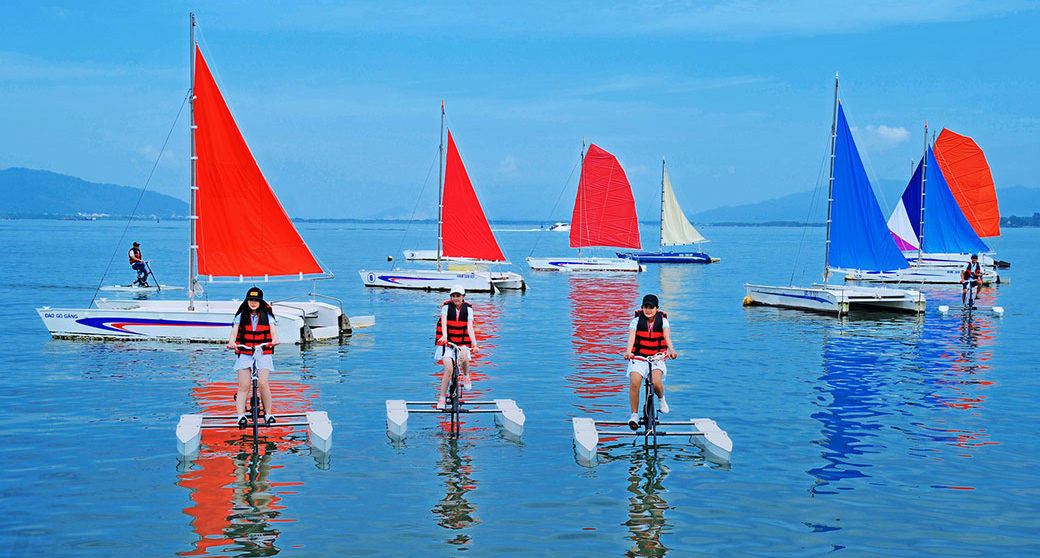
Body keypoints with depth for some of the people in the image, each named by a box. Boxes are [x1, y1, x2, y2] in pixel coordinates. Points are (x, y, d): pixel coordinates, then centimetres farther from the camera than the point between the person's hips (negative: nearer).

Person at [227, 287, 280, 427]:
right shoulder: (241, 316, 8)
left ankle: (269, 413, 2)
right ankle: (241, 416, -11)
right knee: (244, 386, -8)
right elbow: (234, 330, -5)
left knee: (262, 384, -14)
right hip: (244, 354, 1)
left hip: (263, 354, -1)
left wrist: (275, 340, -30)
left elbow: (273, 330, -6)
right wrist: (232, 341, -27)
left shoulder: (267, 315, 6)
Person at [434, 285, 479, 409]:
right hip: (447, 342, -1)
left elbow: (470, 327, -13)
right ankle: (442, 397, -4)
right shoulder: (446, 307, -8)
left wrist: (474, 343, -29)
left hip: (462, 342, 2)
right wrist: (444, 335, -45)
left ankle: (466, 376, 1)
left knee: (464, 356, -31)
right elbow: (444, 322, -25)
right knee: (448, 368, -16)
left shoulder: (468, 309, -3)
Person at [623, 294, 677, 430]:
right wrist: (628, 351, -38)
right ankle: (634, 415, -9)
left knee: (656, 383, -26)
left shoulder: (662, 320, 1)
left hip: (657, 359, 0)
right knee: (634, 383, -24)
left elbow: (667, 336, -16)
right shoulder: (636, 320, -1)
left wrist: (671, 350, -37)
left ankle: (661, 398, 12)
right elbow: (631, 337, -17)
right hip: (638, 358, 0)